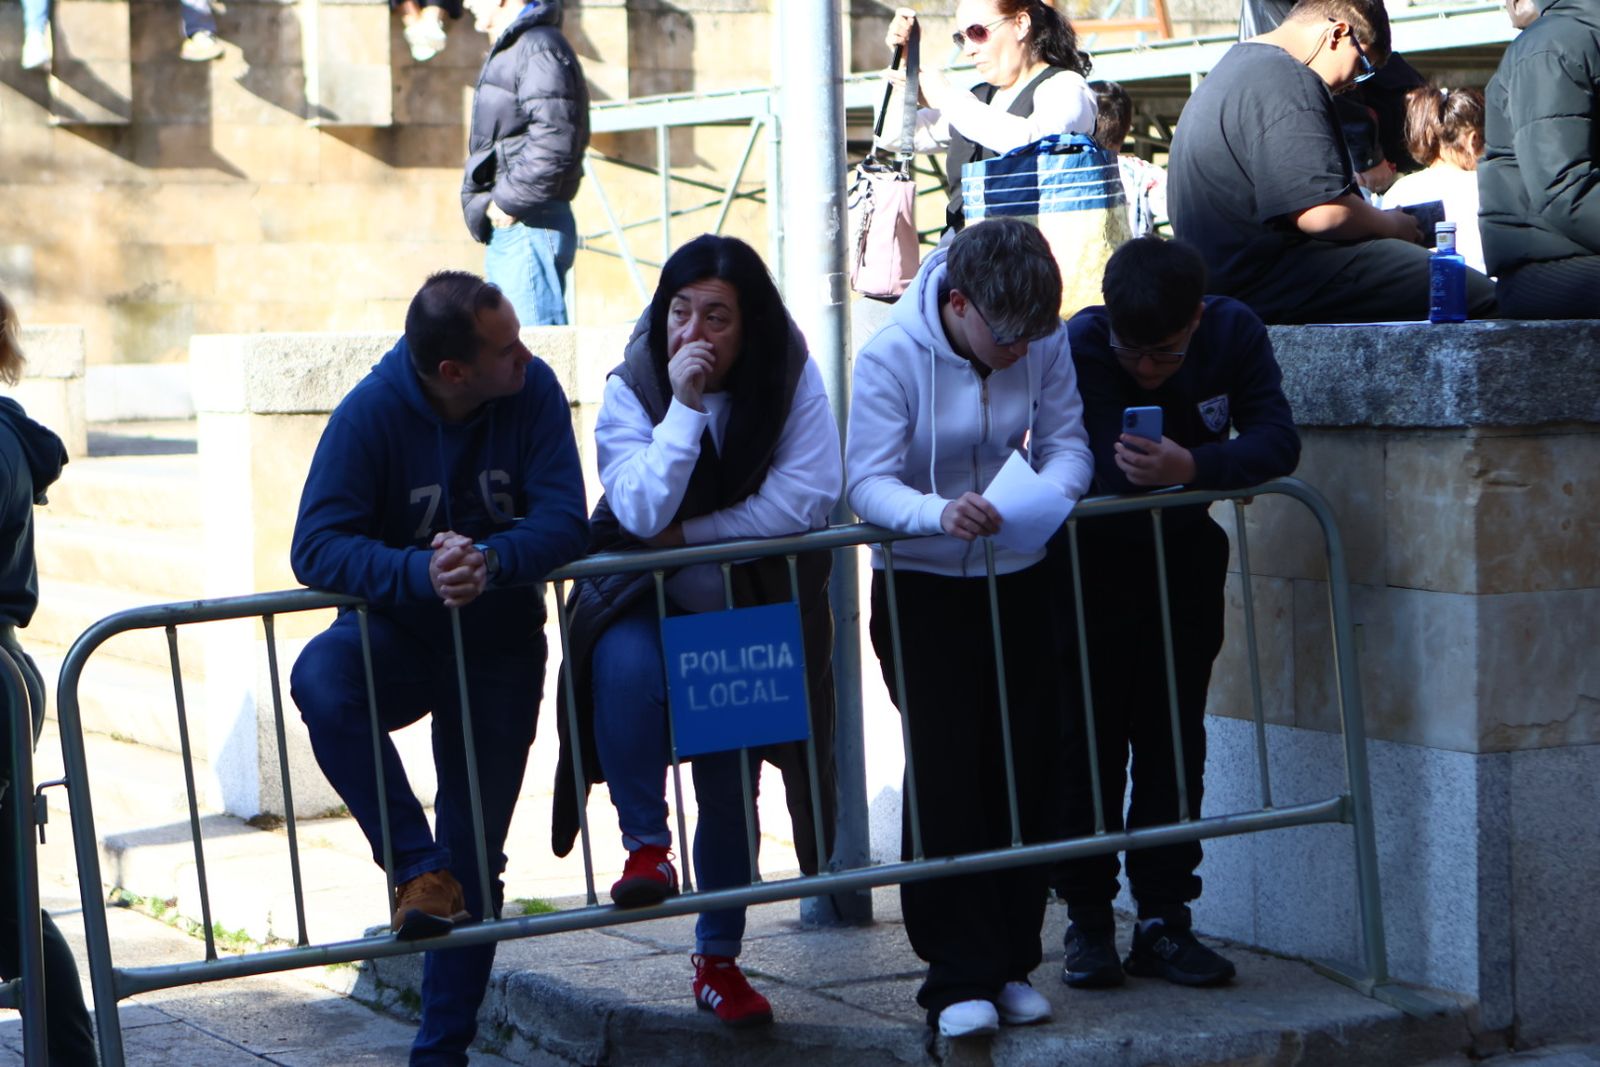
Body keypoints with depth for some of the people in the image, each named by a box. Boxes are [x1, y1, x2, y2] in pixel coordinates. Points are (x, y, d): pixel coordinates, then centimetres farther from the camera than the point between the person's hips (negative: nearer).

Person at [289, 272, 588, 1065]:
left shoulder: (533, 391, -13)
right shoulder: (370, 413, -19)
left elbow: (564, 522, -18)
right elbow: (316, 546, -26)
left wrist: (488, 561, -38)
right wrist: (421, 573, -42)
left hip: (499, 645, 1)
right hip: (397, 633, -1)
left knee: (475, 856, 3)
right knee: (321, 680, -36)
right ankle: (417, 867, -26)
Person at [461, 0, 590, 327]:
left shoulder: (539, 49, -12)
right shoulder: (507, 52, 21)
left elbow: (553, 143, -23)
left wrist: (508, 200, -18)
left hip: (529, 227, -11)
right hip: (506, 229, 11)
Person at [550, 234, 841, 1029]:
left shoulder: (789, 375, -12)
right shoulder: (632, 388, -14)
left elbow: (810, 496, -20)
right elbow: (642, 513, -26)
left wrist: (691, 532, -19)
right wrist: (684, 406, -33)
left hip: (751, 606, 1)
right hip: (650, 598, -1)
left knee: (730, 784, 5)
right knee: (627, 665, -36)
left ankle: (718, 959, 21)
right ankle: (645, 845, -22)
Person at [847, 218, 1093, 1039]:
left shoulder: (1044, 342, -9)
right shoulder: (890, 356, -19)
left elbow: (1066, 441, -8)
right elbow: (868, 484, -21)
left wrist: (1051, 488, -31)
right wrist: (939, 514, -40)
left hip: (1016, 579, 4)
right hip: (922, 588, -4)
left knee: (1022, 769, 5)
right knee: (945, 773, -8)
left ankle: (1011, 963, 15)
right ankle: (959, 978, -5)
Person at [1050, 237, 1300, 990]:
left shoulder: (1234, 333, -16)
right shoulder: (1079, 346, -25)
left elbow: (1277, 439, -26)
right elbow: (1105, 469, -35)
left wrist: (1193, 468, -43)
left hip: (1182, 557, 3)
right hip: (1089, 560, -3)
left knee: (1174, 740, 3)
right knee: (1089, 739, -2)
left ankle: (1163, 921, 8)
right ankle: (1087, 919, 7)